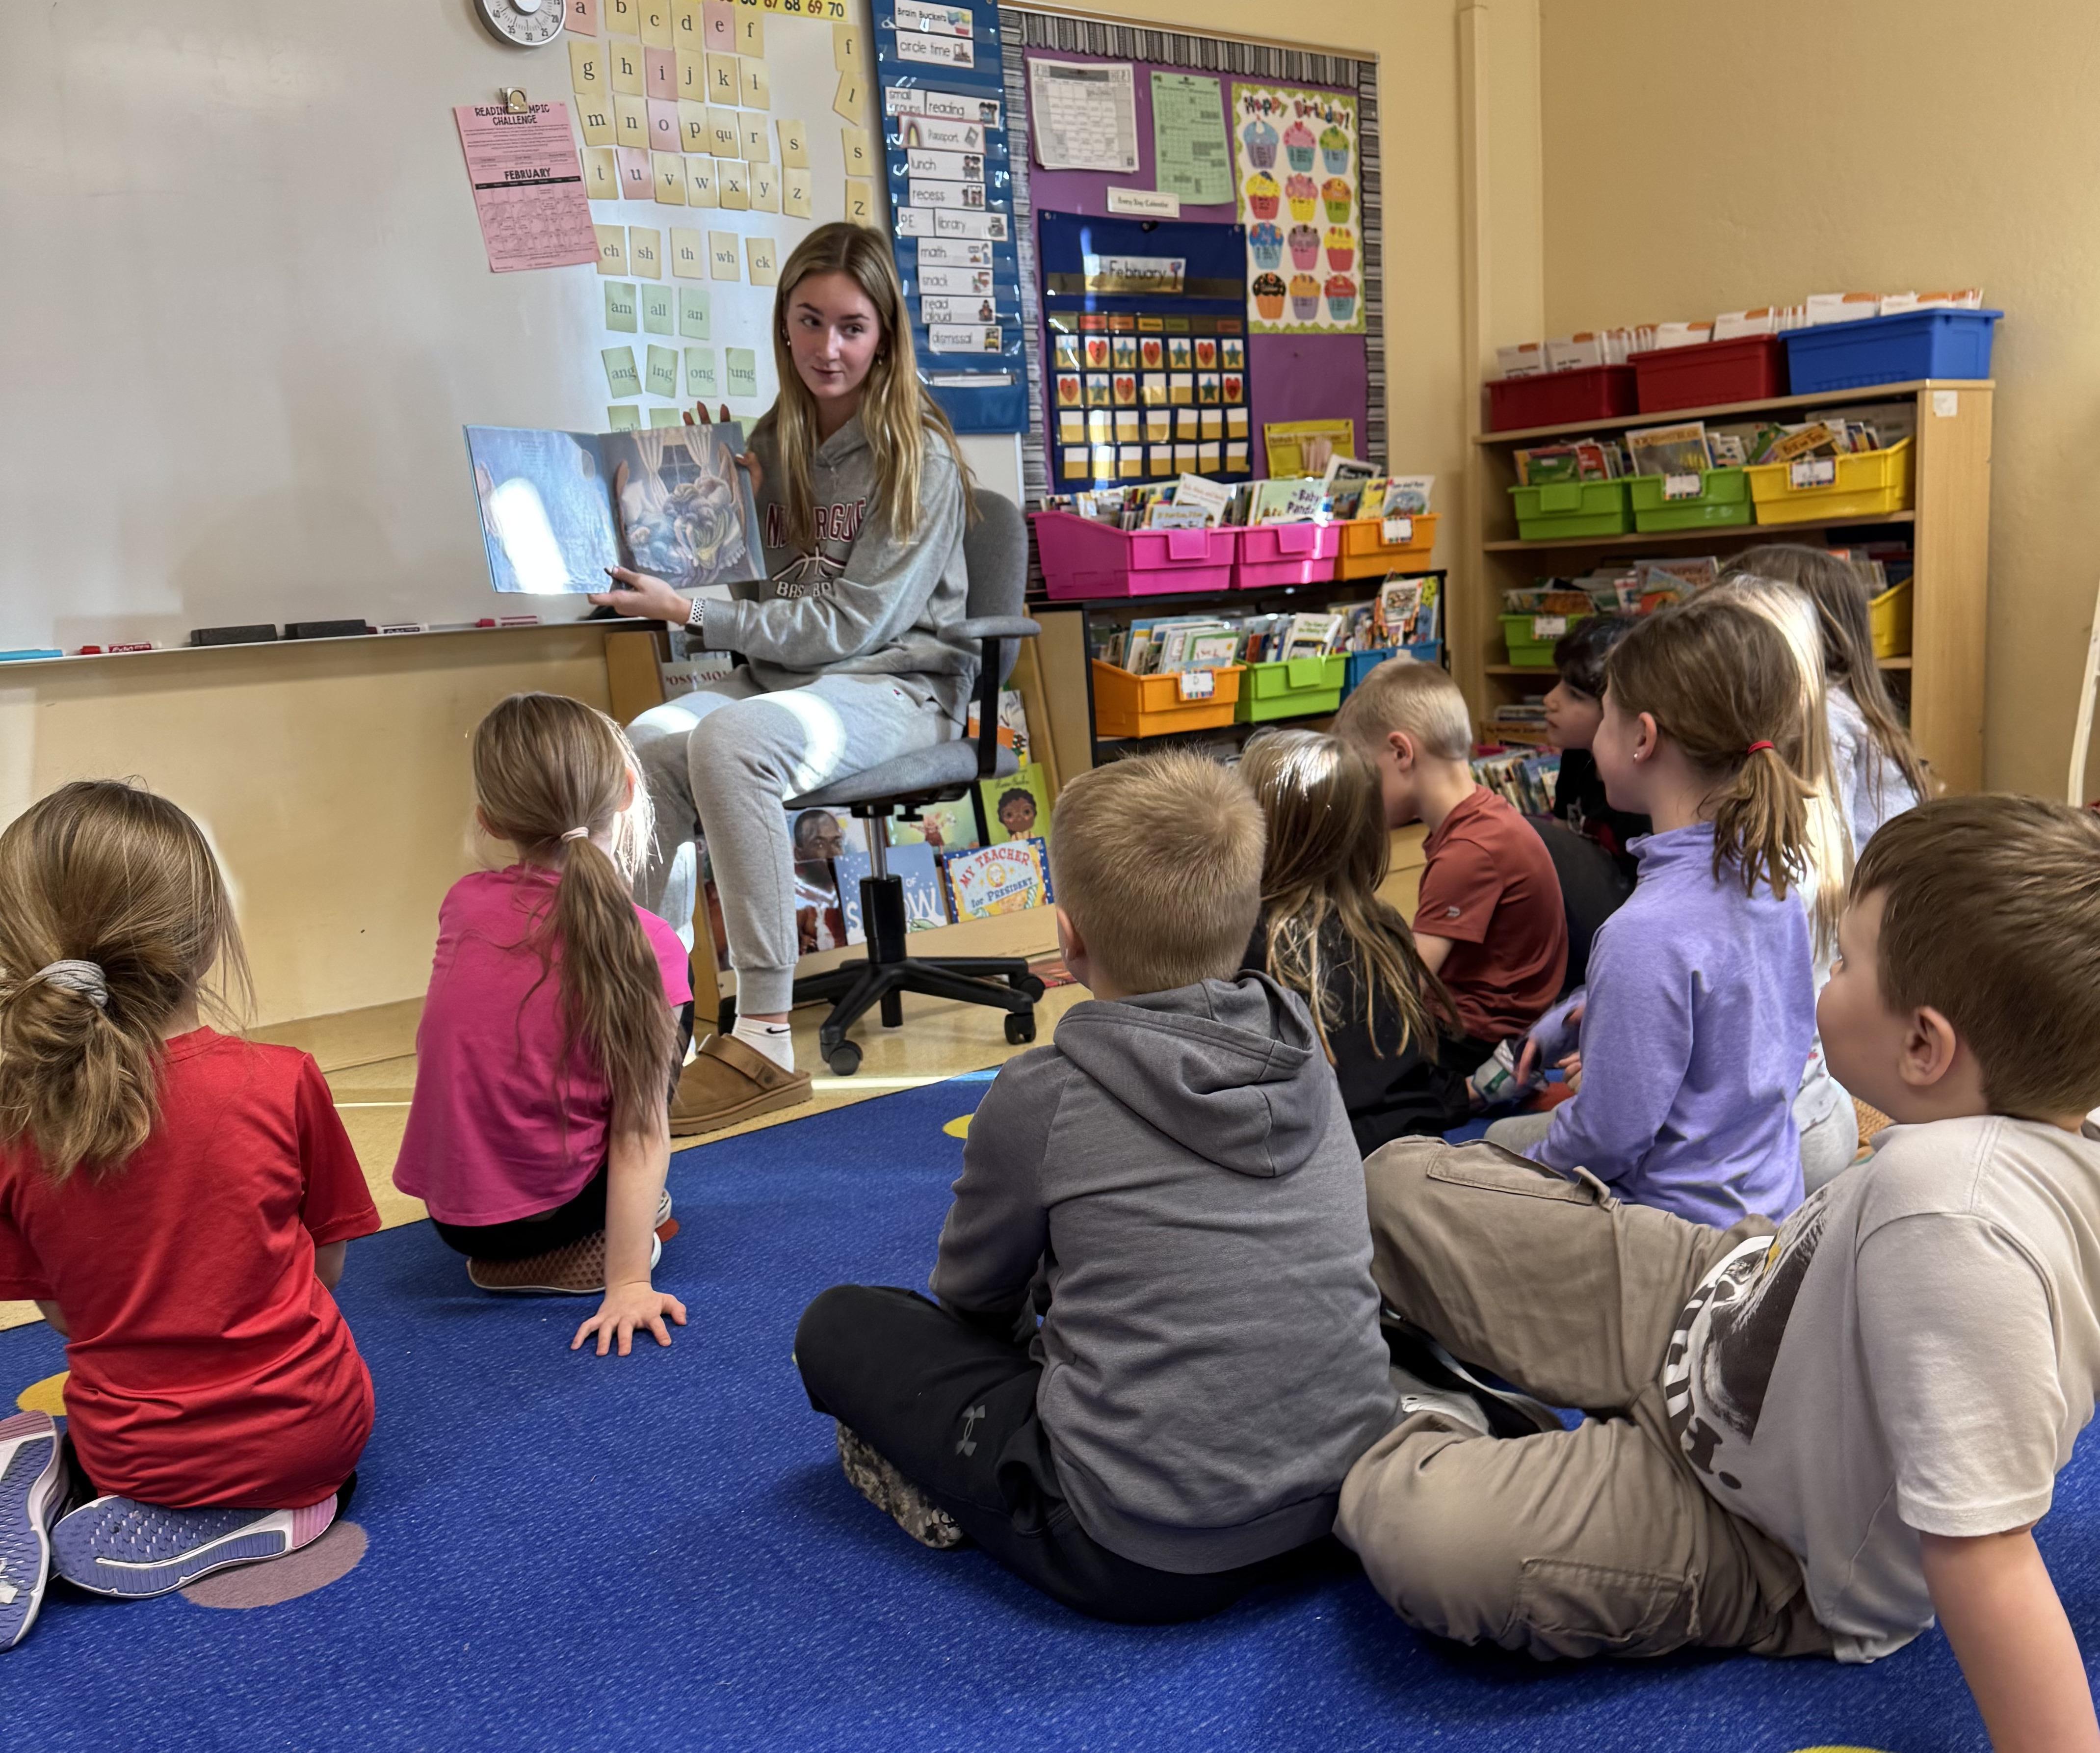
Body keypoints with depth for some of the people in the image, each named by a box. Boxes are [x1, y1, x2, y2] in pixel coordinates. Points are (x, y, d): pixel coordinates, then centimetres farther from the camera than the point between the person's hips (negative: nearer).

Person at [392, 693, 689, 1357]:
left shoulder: (464, 903, -6)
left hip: (450, 1213, 5)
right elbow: (641, 1130, -17)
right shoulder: (644, 944, -17)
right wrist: (629, 1283, -15)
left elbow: (429, 1044, 10)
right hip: (550, 1211, -5)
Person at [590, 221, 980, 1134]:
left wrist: (690, 613, -14)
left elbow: (851, 624, -13)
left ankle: (764, 1039, -32)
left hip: (895, 684, -6)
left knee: (730, 738, -35)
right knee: (649, 738, -26)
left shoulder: (918, 458, -8)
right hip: (783, 677, 6)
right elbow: (757, 595, 16)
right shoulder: (774, 441, 13)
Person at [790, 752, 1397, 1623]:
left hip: (1145, 1561, -6)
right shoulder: (1307, 1061, 1)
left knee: (837, 1326, 6)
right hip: (1344, 1501, 6)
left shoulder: (1041, 1097, -15)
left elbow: (975, 1296, 5)